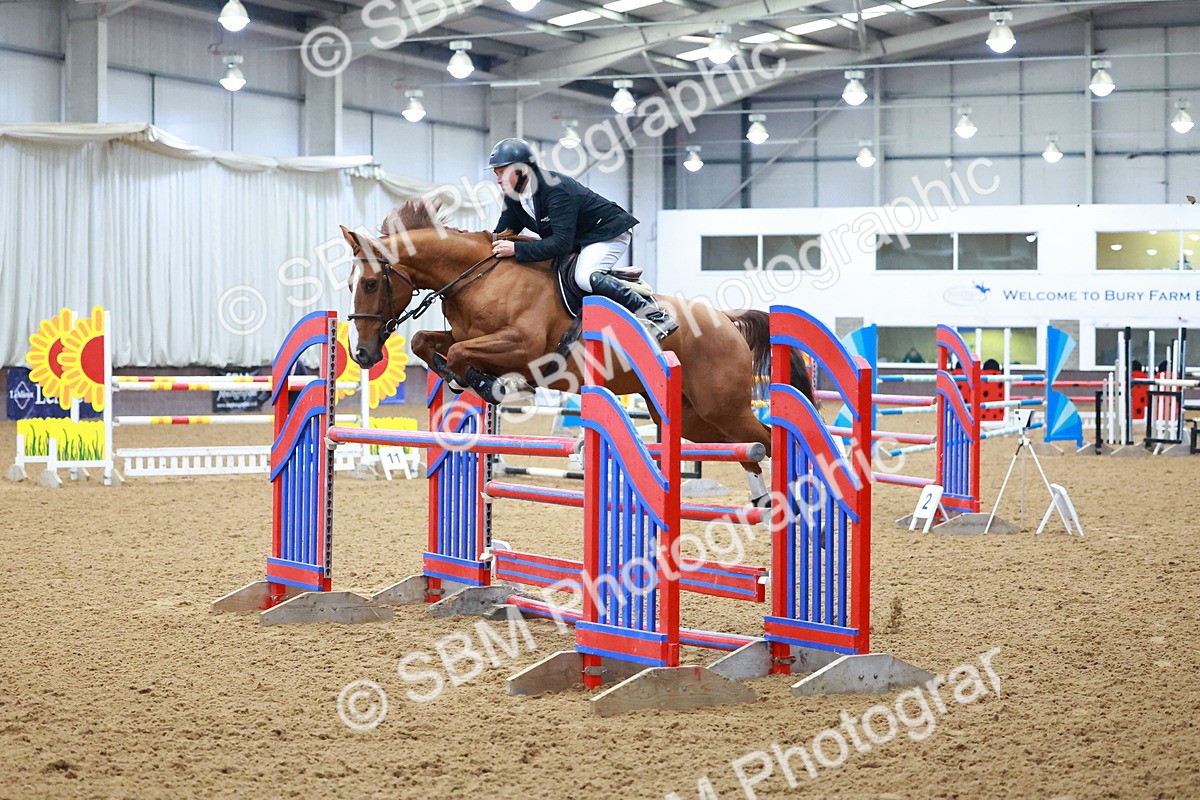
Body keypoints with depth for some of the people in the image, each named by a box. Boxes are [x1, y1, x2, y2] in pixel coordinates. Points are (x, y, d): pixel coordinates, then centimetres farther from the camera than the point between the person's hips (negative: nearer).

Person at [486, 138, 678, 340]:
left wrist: (516, 249, -42)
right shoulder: (513, 197, -5)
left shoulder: (556, 190, -32)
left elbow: (562, 243, -38)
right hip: (579, 241, 10)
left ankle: (656, 317, -25)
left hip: (608, 232, -10)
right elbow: (502, 234, 2)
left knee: (585, 277, -32)